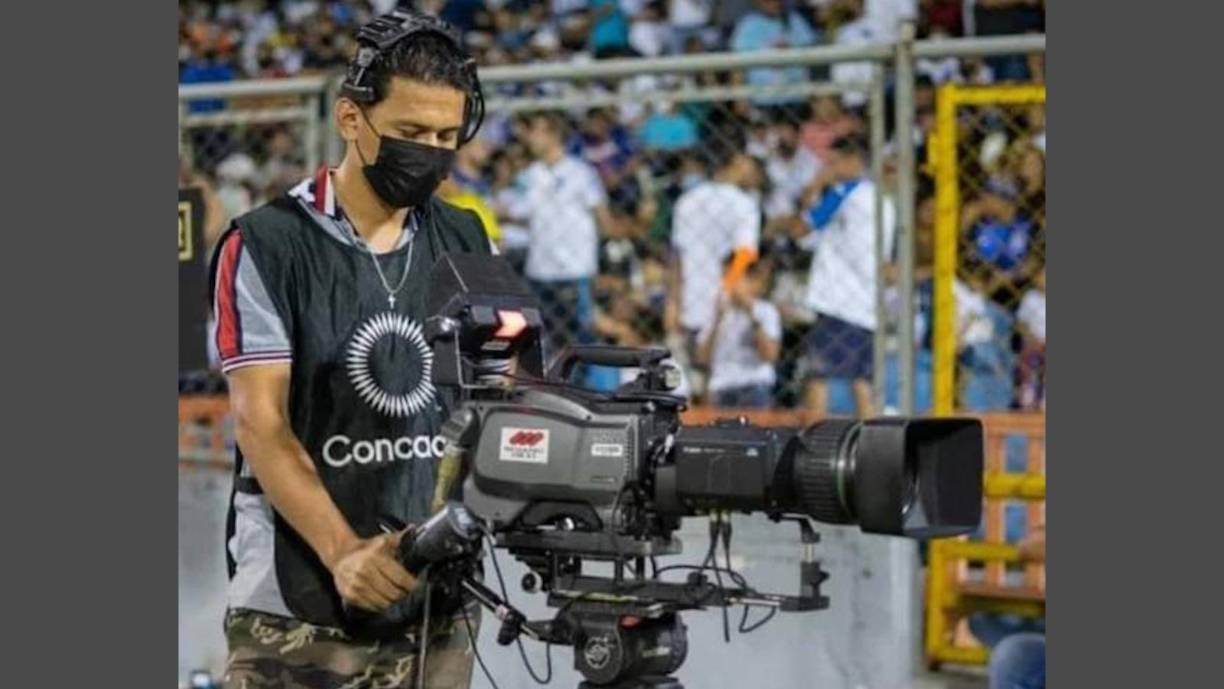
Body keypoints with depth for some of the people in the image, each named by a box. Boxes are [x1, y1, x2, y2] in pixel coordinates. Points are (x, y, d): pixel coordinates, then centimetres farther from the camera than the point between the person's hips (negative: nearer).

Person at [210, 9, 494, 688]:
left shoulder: (465, 244, 10)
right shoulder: (266, 246, -5)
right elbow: (260, 426, -12)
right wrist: (342, 551, -25)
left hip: (437, 606, 4)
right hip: (299, 614, -4)